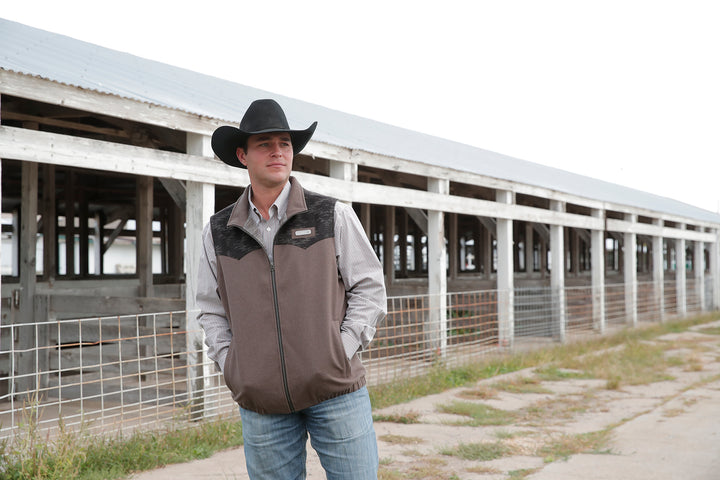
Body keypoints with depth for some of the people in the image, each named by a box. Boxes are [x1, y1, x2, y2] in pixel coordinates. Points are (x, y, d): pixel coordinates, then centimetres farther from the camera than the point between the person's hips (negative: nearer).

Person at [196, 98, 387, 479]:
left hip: (336, 391, -1)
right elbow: (211, 310, 15)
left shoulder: (333, 216, 2)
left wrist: (341, 354, -7)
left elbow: (369, 288, 3)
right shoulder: (218, 232, 7)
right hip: (261, 400, 2)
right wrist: (231, 368, 2)